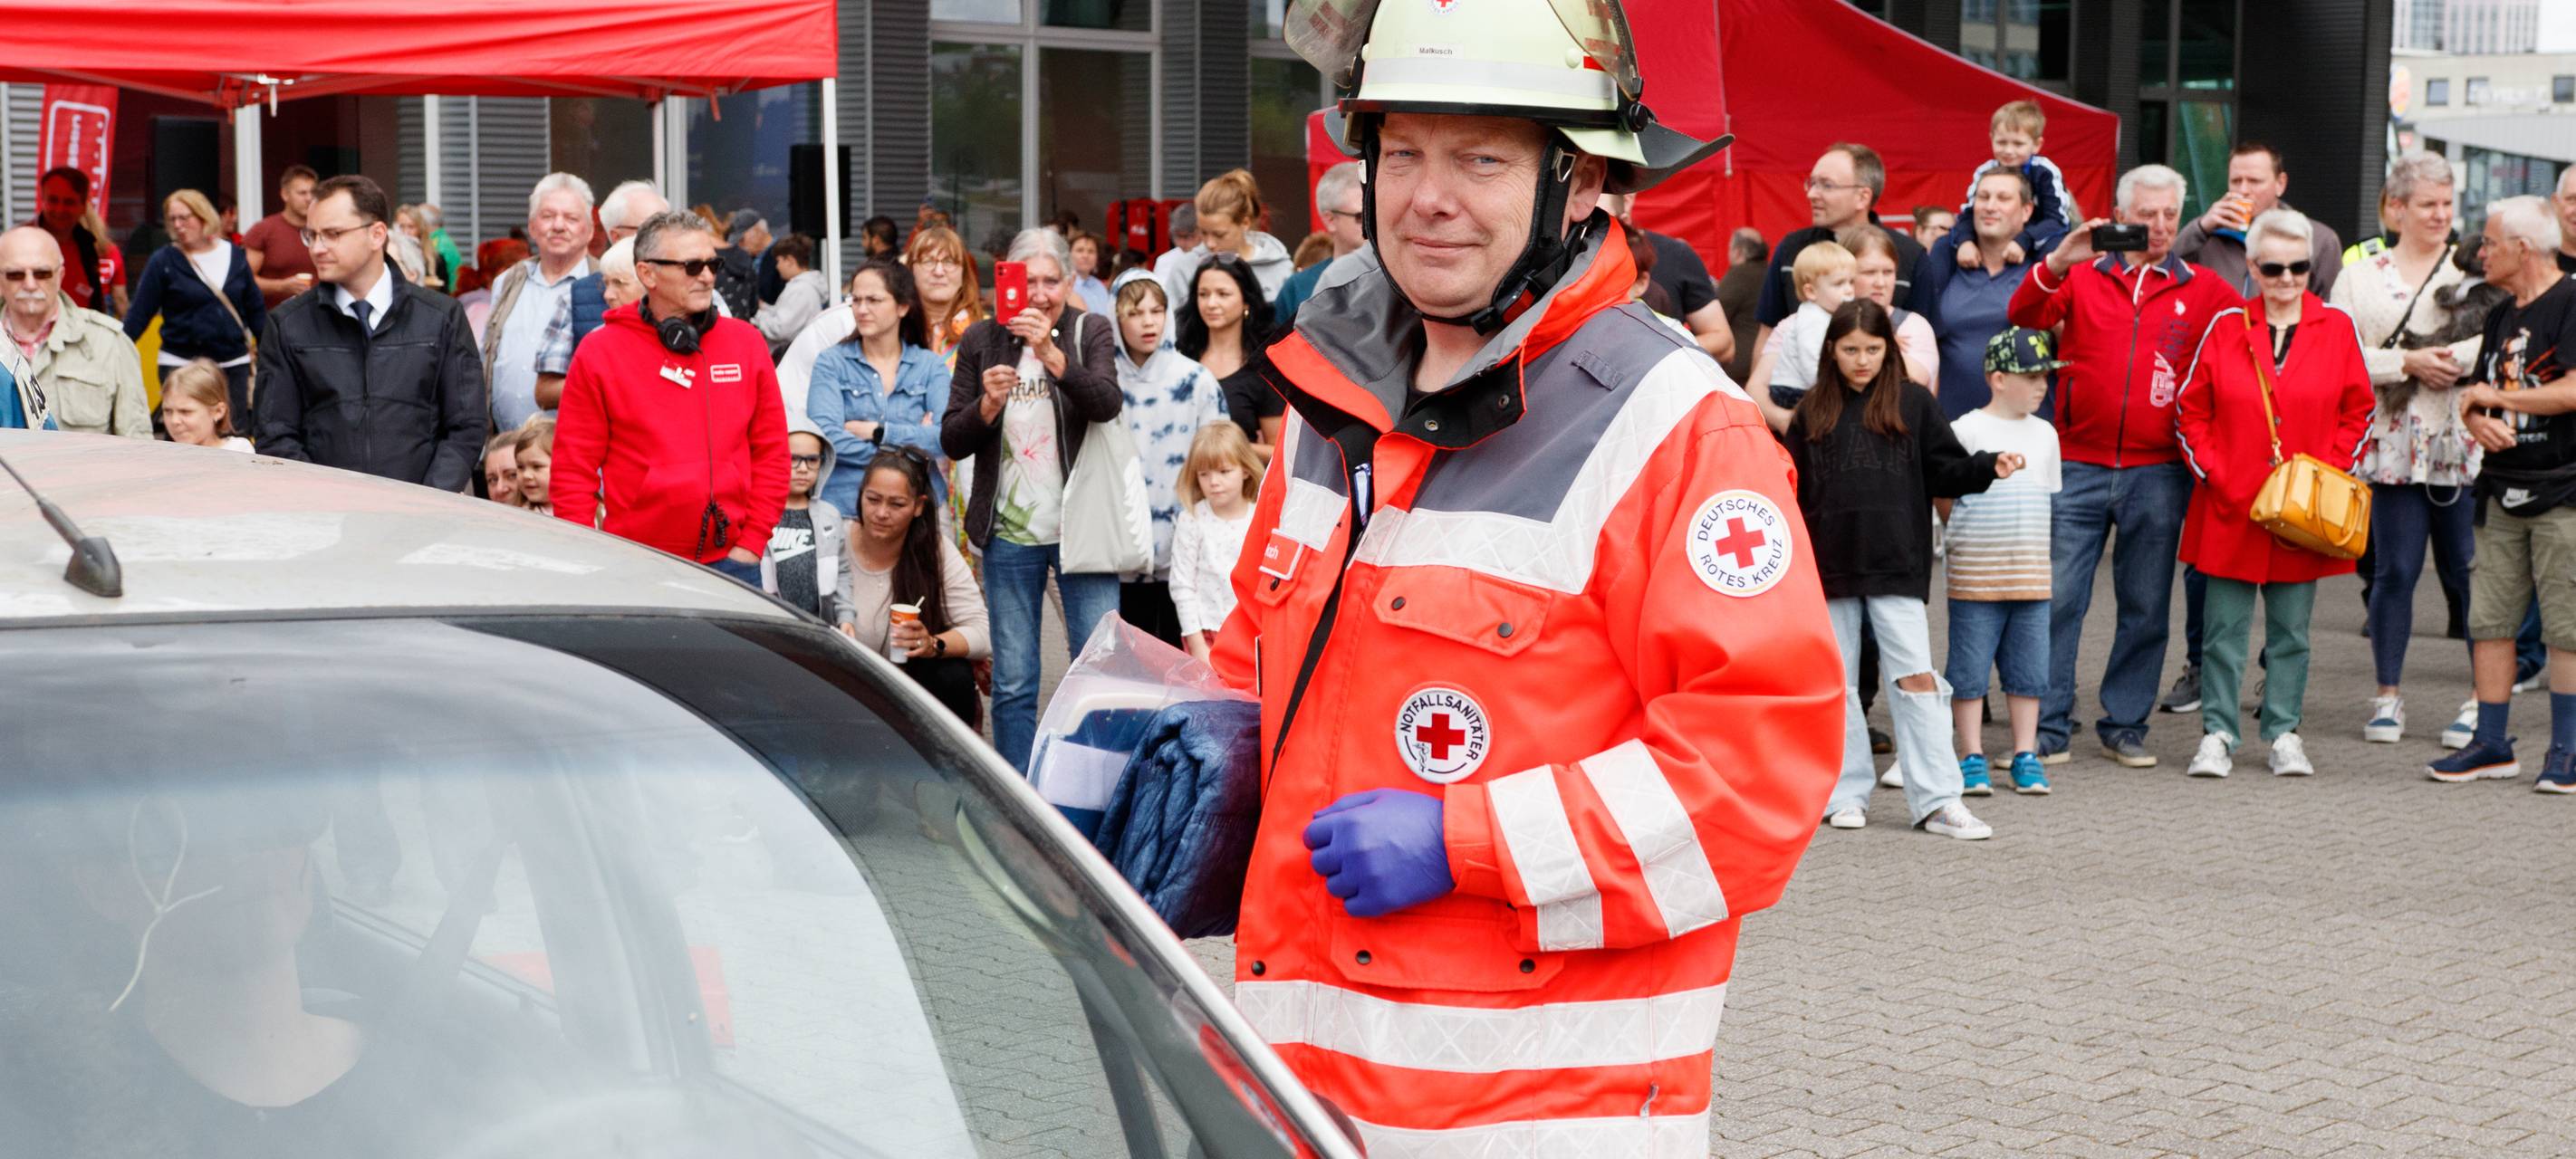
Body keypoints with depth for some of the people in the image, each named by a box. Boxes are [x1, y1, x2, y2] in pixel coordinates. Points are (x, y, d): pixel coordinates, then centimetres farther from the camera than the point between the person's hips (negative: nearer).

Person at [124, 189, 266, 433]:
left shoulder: (234, 256, 6)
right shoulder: (164, 261, -3)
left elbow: (255, 309, 13)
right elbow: (140, 314, -3)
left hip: (234, 364, 3)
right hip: (181, 364, -3)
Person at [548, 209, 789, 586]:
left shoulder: (746, 343, 9)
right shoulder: (598, 353, 1)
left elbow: (772, 452, 10)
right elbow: (573, 470, 1)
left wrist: (752, 543, 1)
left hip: (730, 561, 2)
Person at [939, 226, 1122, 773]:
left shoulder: (1091, 332, 2)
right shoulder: (982, 342, 5)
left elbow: (1106, 404, -17)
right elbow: (952, 442, 4)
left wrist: (1051, 353, -30)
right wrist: (987, 404, -15)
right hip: (1010, 531, 1)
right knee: (1012, 684, 5)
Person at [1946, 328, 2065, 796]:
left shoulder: (2044, 433, 12)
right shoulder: (1966, 430, -5)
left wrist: (2038, 549, 15)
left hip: (2032, 574, 5)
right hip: (1975, 574, -5)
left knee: (2029, 668, 7)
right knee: (1970, 667, 0)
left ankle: (2026, 756, 15)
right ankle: (1972, 758, 8)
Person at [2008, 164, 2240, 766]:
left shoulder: (2202, 291, 9)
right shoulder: (2084, 275, 6)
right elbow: (2024, 316, -7)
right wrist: (2055, 263, -24)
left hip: (2158, 473, 1)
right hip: (2079, 464, -1)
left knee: (2145, 606, 6)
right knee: (2057, 598, -4)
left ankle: (2124, 725, 16)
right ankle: (2048, 727, 3)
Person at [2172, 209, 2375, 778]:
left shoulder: (2337, 329, 3)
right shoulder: (2226, 328, 1)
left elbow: (2357, 413, 7)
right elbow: (2190, 411, 4)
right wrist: (2215, 474, -6)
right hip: (2230, 508, -1)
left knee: (2291, 628, 8)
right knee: (2224, 626, 2)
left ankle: (2284, 734, 18)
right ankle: (2218, 733, 11)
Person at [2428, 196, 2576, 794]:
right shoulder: (2500, 318, 17)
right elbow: (2475, 396, 18)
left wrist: (2494, 397, -8)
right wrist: (2479, 422, -7)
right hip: (2504, 487, 8)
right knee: (2489, 619, 6)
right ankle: (2491, 744, 13)